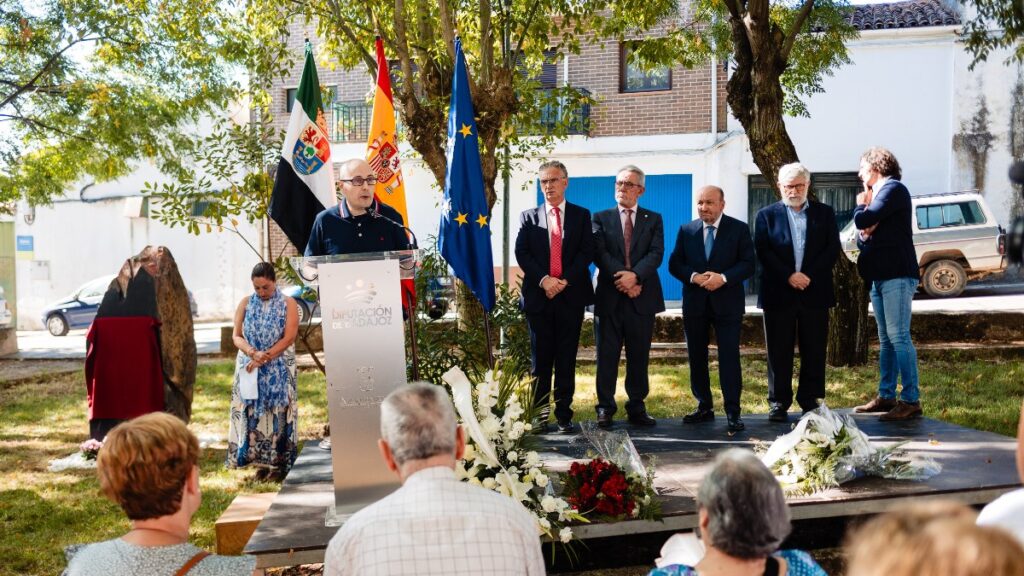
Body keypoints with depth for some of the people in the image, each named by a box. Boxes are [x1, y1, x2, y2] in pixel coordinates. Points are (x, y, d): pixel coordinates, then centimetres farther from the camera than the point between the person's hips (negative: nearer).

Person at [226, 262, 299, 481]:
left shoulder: (288, 304, -3)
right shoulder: (245, 304, 6)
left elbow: (289, 337, -11)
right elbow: (236, 336, 1)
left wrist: (264, 358, -18)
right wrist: (253, 353, -18)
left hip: (279, 370, -3)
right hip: (250, 367, 3)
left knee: (277, 412, -2)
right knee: (253, 412, 1)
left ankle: (279, 463, 3)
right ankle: (261, 461, 8)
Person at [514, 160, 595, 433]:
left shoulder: (581, 215, 9)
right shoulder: (528, 217, 10)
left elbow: (586, 252, 0)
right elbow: (521, 253, 1)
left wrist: (565, 280, -13)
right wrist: (543, 280, -13)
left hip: (571, 296, 0)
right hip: (538, 296, 1)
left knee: (566, 359, 3)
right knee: (540, 358, 4)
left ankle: (564, 414, 8)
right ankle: (539, 414, 10)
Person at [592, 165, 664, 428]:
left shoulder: (653, 219, 10)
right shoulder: (601, 218, 9)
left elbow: (656, 254, -3)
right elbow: (599, 253, -5)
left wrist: (635, 275, -20)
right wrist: (622, 280, -16)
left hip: (642, 298, 1)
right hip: (609, 297, -1)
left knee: (639, 357, 6)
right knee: (607, 355, 1)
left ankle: (637, 408, 14)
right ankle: (605, 408, 8)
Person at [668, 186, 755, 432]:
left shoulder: (739, 229, 0)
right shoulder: (686, 230, 7)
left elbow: (748, 264, -5)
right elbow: (674, 264, 3)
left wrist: (723, 278, -20)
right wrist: (694, 277, -16)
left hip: (727, 303, -3)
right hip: (694, 303, 3)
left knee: (729, 357, -5)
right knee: (696, 357, 9)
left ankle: (733, 412, -1)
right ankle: (704, 407, 21)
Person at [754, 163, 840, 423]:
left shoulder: (825, 213, 10)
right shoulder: (766, 215, 7)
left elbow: (833, 249, 2)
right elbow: (763, 252, -2)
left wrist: (809, 275, -11)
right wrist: (788, 276, -13)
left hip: (815, 292, 1)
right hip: (778, 293, -1)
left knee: (814, 350, 5)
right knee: (779, 351, 2)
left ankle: (810, 399, 16)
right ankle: (778, 402, 9)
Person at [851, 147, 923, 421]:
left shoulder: (893, 188, -6)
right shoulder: (877, 193, 21)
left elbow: (863, 220, -18)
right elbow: (862, 237, 21)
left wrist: (861, 205, 4)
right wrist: (864, 235, -3)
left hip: (897, 275, -10)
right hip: (879, 276, 10)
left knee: (898, 337, -12)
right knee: (886, 340, 11)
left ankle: (911, 401, -11)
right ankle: (886, 396, 16)